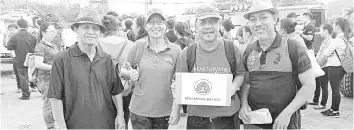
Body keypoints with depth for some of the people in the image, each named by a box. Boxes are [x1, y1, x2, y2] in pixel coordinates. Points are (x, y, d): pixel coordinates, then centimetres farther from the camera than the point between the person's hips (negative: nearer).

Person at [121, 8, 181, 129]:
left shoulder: (176, 50, -4)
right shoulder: (138, 46, -4)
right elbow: (123, 69, 8)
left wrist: (176, 108, -4)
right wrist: (130, 74, -13)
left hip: (164, 111, 1)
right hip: (139, 110, 0)